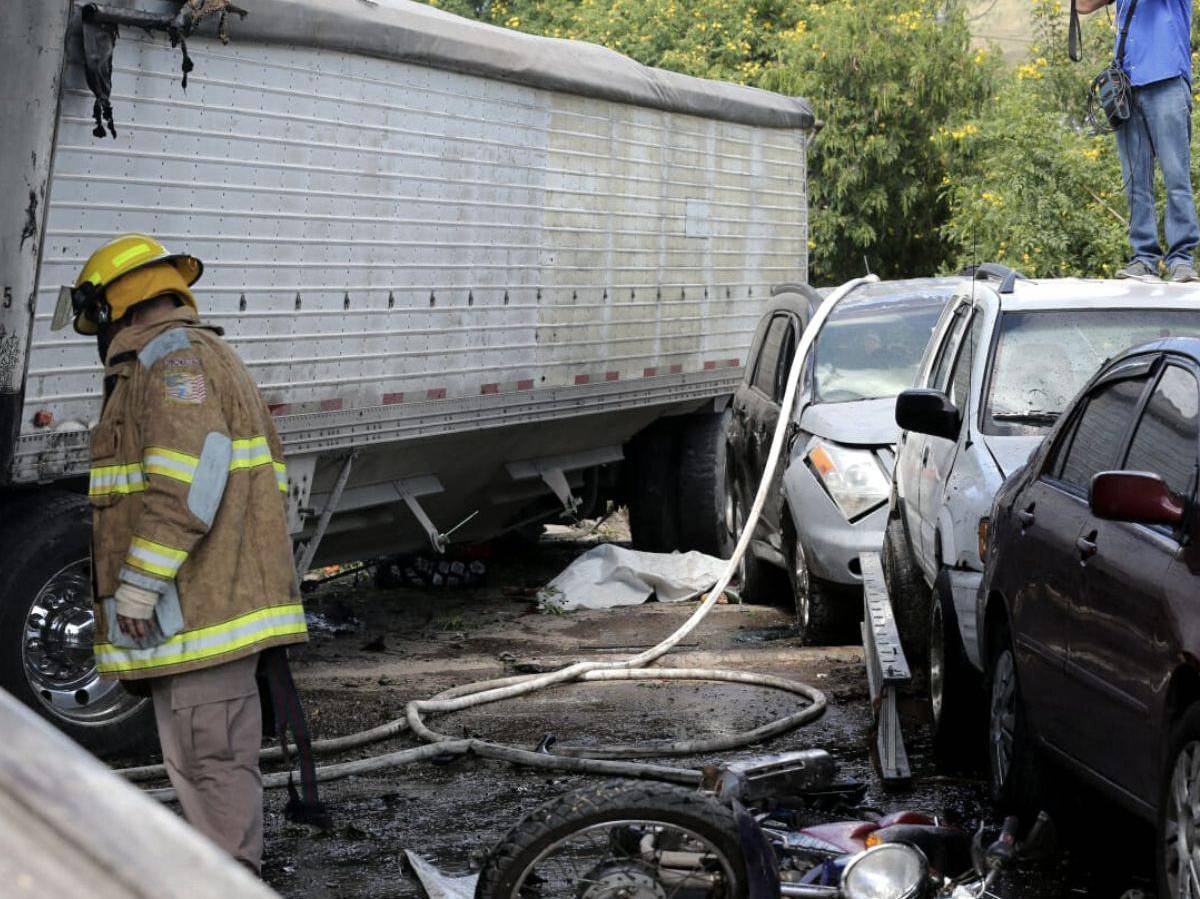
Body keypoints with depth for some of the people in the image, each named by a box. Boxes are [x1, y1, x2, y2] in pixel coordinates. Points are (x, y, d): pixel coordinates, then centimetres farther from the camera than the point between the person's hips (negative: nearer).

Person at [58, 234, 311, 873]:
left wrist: (138, 583, -22)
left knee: (206, 753, -9)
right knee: (212, 751, 17)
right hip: (216, 597, 11)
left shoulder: (170, 355, -9)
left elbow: (187, 478, -23)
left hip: (196, 601, -11)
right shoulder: (207, 354, 25)